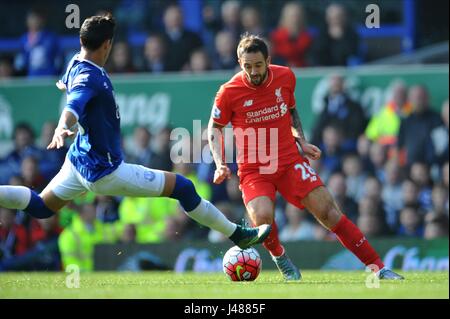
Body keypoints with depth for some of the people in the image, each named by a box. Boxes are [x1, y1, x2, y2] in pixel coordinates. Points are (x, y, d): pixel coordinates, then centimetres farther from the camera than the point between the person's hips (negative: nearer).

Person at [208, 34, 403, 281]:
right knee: (262, 218, -29)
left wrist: (302, 143, 8)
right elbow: (214, 127, 5)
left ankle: (377, 267, -5)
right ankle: (278, 256, 5)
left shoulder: (285, 77, -1)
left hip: (290, 161, 2)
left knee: (328, 212, -10)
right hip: (253, 170, -2)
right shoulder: (229, 92, -11)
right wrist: (221, 164, -7)